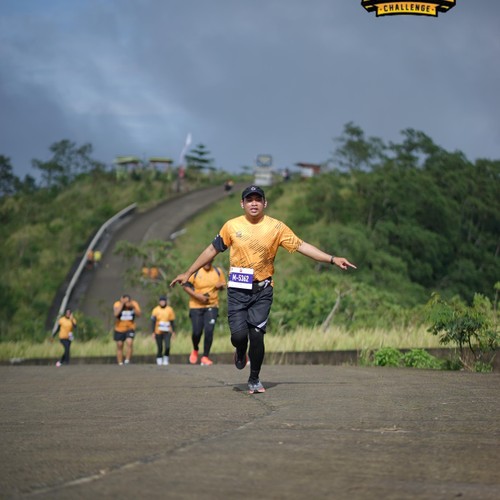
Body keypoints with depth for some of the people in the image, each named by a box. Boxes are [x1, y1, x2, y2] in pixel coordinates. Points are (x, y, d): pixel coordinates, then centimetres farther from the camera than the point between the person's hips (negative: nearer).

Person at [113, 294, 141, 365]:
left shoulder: (134, 304, -9)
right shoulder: (117, 304, -16)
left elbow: (138, 314, -19)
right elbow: (116, 314, -34)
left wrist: (133, 307, -31)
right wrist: (122, 304, -34)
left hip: (130, 328, 0)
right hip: (119, 329, 0)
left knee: (129, 342, -23)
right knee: (119, 346, 6)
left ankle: (127, 361, -16)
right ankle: (120, 364, 17)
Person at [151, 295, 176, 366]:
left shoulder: (169, 310, 2)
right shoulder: (156, 310, 0)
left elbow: (172, 321, 8)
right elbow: (153, 322, 0)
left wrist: (173, 331, 6)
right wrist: (153, 332, -5)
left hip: (167, 332, 0)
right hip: (158, 332, 0)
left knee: (167, 347, -15)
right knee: (160, 348, 1)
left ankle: (166, 359, 5)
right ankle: (159, 359, 18)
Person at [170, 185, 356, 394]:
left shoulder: (276, 227, -1)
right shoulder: (232, 226, 1)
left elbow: (301, 246, -3)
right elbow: (212, 250, 10)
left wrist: (332, 259, -10)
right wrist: (188, 273, 14)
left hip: (262, 291, 0)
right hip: (238, 290, 0)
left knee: (256, 336, -6)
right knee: (239, 334, -11)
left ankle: (254, 380, 15)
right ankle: (240, 353, 27)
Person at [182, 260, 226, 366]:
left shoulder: (218, 272, 4)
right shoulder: (195, 272, -6)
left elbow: (223, 285, 17)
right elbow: (186, 286, -4)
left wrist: (220, 286, -8)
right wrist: (197, 296, -16)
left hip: (212, 306, 1)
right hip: (196, 307, -1)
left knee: (209, 331, -13)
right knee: (197, 332, -4)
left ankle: (205, 357, -1)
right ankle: (195, 350, 29)